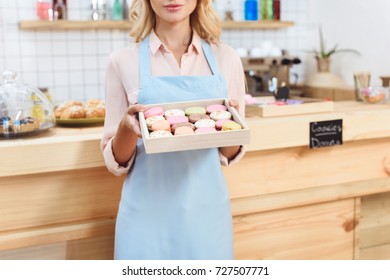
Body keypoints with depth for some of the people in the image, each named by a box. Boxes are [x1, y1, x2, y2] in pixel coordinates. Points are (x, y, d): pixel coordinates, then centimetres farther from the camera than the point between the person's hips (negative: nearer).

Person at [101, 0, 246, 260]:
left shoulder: (226, 58, 1)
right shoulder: (124, 61, -3)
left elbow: (231, 155, 7)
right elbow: (115, 161, 1)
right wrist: (126, 127, -19)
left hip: (208, 209, 2)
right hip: (147, 214, -1)